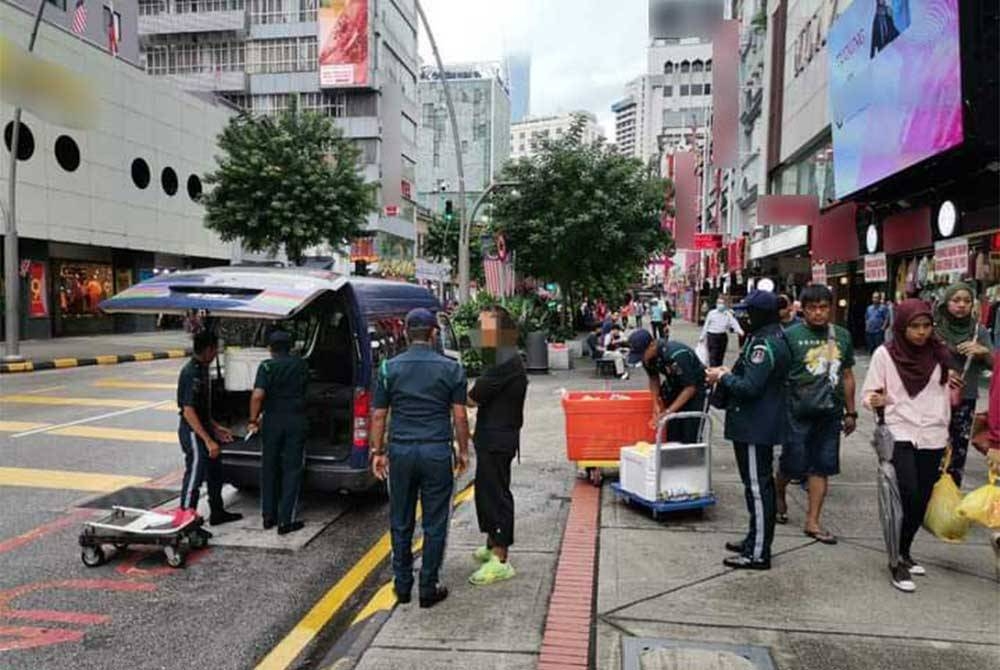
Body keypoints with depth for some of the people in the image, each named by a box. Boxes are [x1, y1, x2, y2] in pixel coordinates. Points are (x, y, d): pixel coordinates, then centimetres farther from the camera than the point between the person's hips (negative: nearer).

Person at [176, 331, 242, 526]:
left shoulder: (202, 369, 9)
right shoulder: (192, 373, -22)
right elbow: (188, 411, -26)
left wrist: (216, 428, 19)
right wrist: (208, 440, -27)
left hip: (203, 429, 10)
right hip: (193, 432, -10)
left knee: (215, 471, 19)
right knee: (194, 476, -2)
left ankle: (217, 513, 33)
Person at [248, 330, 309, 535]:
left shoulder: (267, 366, -6)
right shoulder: (301, 365, 4)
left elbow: (257, 395, -17)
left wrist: (253, 420, -6)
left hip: (272, 420, 0)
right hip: (296, 420, 0)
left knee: (269, 469, 15)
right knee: (292, 470, 4)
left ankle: (269, 516, 22)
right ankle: (286, 521, 3)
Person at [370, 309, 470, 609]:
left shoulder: (389, 368, 1)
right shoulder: (451, 368, -2)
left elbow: (379, 415, 3)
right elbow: (460, 416, -1)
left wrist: (377, 452, 12)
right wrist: (463, 451, 10)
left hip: (400, 452, 2)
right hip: (437, 452, -2)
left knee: (401, 523, 14)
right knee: (434, 525, 8)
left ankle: (402, 586, 24)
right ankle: (428, 589, 14)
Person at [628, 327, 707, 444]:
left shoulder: (676, 355, -35)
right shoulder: (648, 356, -13)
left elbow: (690, 388, -28)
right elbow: (654, 378, 5)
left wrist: (668, 411, -29)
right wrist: (656, 404, -7)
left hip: (696, 388, -7)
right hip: (675, 388, 7)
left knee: (689, 438, -11)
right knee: (672, 436, 3)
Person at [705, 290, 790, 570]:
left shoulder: (764, 344, -21)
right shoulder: (775, 338, 12)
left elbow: (750, 387, -26)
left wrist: (722, 377, -11)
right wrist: (729, 372, 8)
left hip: (755, 426, -11)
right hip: (763, 424, 11)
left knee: (757, 486, -4)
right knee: (761, 483, 18)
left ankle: (759, 553, 4)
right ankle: (756, 540, 31)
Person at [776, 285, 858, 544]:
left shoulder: (842, 336, 8)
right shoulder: (791, 335, -7)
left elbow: (847, 376, 15)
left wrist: (850, 412, 15)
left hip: (830, 414, 4)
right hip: (798, 413, -4)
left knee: (822, 468, 7)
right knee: (792, 464, 4)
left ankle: (812, 521, 17)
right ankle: (779, 497, 35)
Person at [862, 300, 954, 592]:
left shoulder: (940, 354, 5)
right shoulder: (885, 354, -5)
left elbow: (946, 398, 17)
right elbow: (868, 394, -4)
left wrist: (954, 395, -1)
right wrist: (874, 401, -23)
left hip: (932, 438, 4)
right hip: (899, 436, -4)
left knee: (921, 501, 8)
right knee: (908, 496, -14)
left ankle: (904, 552, 29)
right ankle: (897, 561, 1)